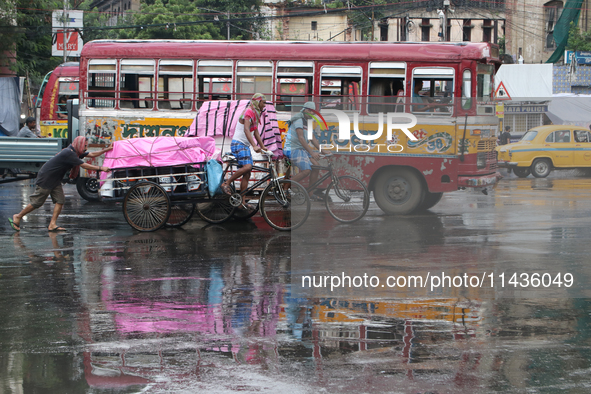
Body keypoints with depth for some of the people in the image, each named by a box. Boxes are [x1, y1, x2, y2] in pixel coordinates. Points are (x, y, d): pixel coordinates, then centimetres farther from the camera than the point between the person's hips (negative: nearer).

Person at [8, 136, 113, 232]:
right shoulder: (69, 154, -25)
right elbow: (84, 165, -26)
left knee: (60, 200, -2)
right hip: (45, 179, -10)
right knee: (37, 202, -4)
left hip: (55, 180, 10)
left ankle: (52, 224, -2)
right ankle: (17, 217, 11)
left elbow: (92, 154, 14)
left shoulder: (75, 153, 6)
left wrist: (106, 149, 9)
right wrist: (100, 168, -23)